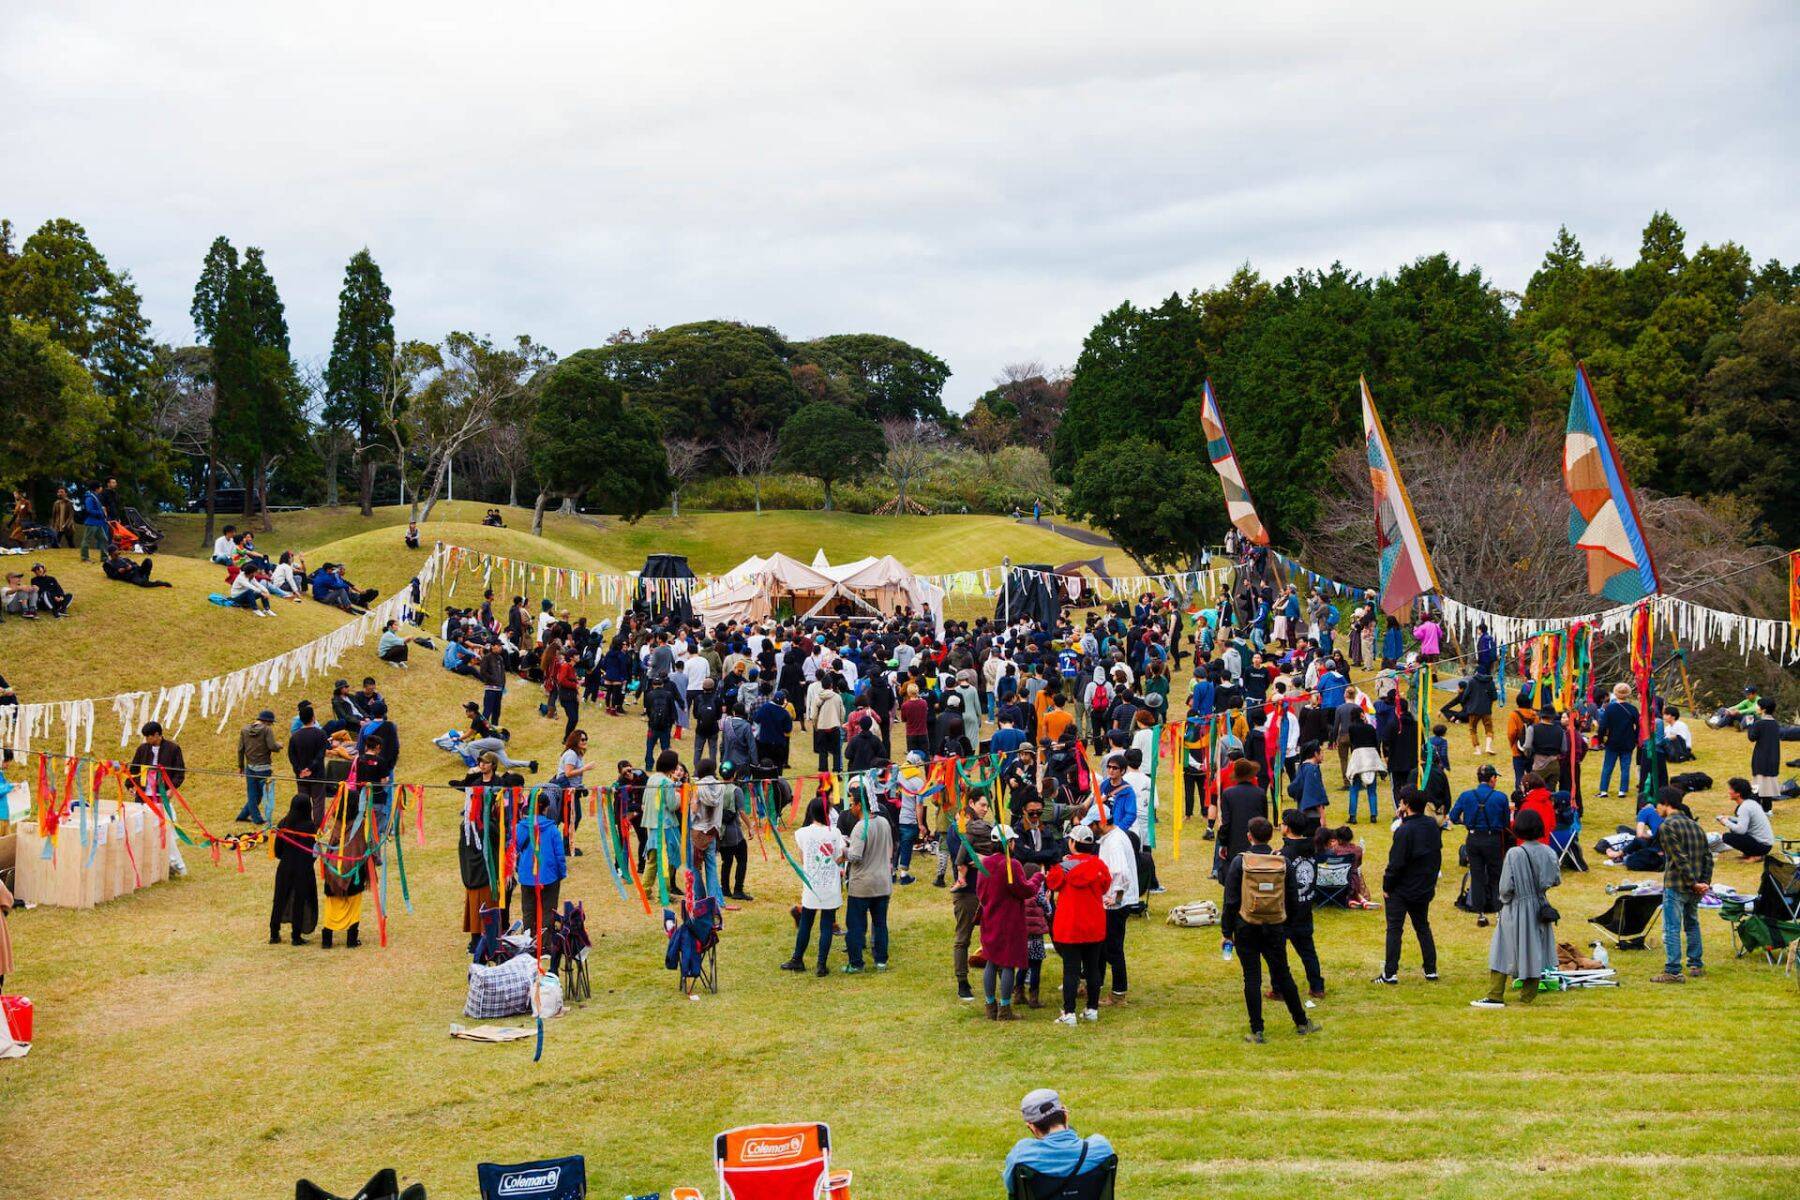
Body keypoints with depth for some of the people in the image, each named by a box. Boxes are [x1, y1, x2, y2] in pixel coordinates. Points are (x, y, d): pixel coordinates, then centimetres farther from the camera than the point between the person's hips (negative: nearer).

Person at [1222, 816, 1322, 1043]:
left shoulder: (1239, 862, -10)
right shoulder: (1283, 862, 0)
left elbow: (1231, 901, -8)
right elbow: (1293, 901, 6)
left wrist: (1227, 931, 0)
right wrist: (1287, 927, 18)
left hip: (1246, 929, -3)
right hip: (1275, 929, 3)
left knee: (1252, 979, 3)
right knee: (1283, 975, 16)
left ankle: (1257, 1031, 4)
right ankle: (1301, 1023, 26)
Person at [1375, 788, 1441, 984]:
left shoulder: (1404, 831, -22)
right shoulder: (1433, 825, -1)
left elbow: (1396, 863, -19)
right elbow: (1437, 855, 10)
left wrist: (1386, 887, -10)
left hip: (1401, 890, -6)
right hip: (1425, 889, 6)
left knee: (1394, 929, 1)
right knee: (1423, 927, 18)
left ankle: (1390, 973, 1)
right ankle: (1431, 970, 19)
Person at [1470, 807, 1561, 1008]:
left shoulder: (1514, 854, -19)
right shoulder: (1548, 853, -6)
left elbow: (1506, 886, -16)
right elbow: (1556, 880, 6)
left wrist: (1504, 899, 5)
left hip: (1516, 909, -5)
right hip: (1539, 908, 5)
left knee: (1503, 952, 3)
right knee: (1534, 951, 14)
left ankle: (1495, 997, 2)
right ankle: (1528, 995, 20)